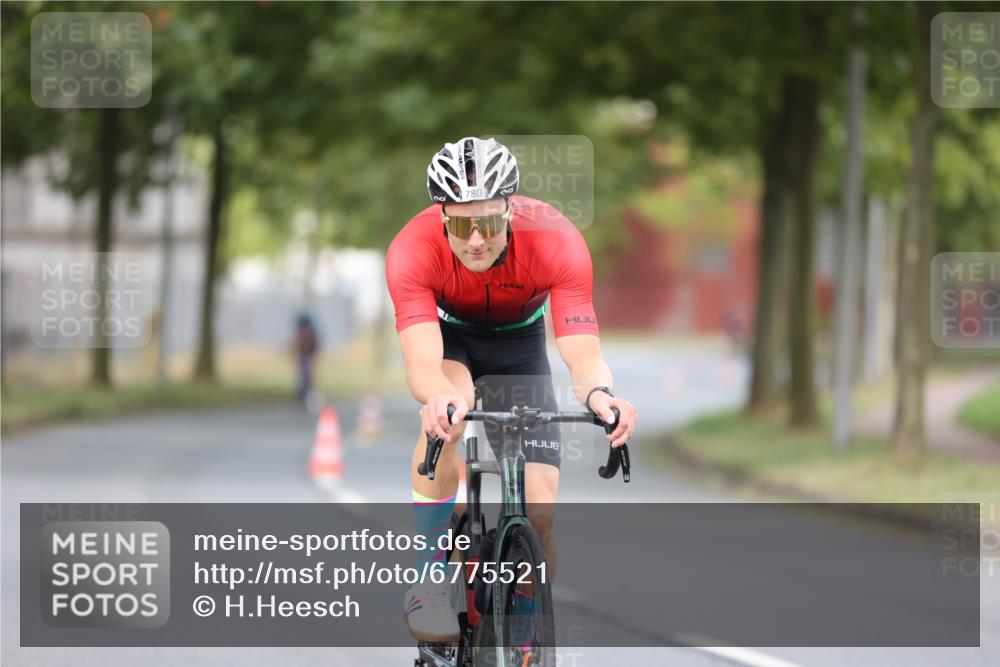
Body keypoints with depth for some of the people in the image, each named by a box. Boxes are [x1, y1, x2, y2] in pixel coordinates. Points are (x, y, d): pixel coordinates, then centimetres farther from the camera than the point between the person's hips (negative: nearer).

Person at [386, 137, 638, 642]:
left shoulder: (556, 241, -34)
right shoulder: (413, 250, -35)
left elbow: (583, 353, -39)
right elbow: (423, 365, -45)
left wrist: (598, 393, -63)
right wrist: (440, 399, -68)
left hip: (518, 342, 1)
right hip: (447, 334, -1)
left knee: (539, 514, -12)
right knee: (447, 409, -37)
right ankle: (428, 579, -23)